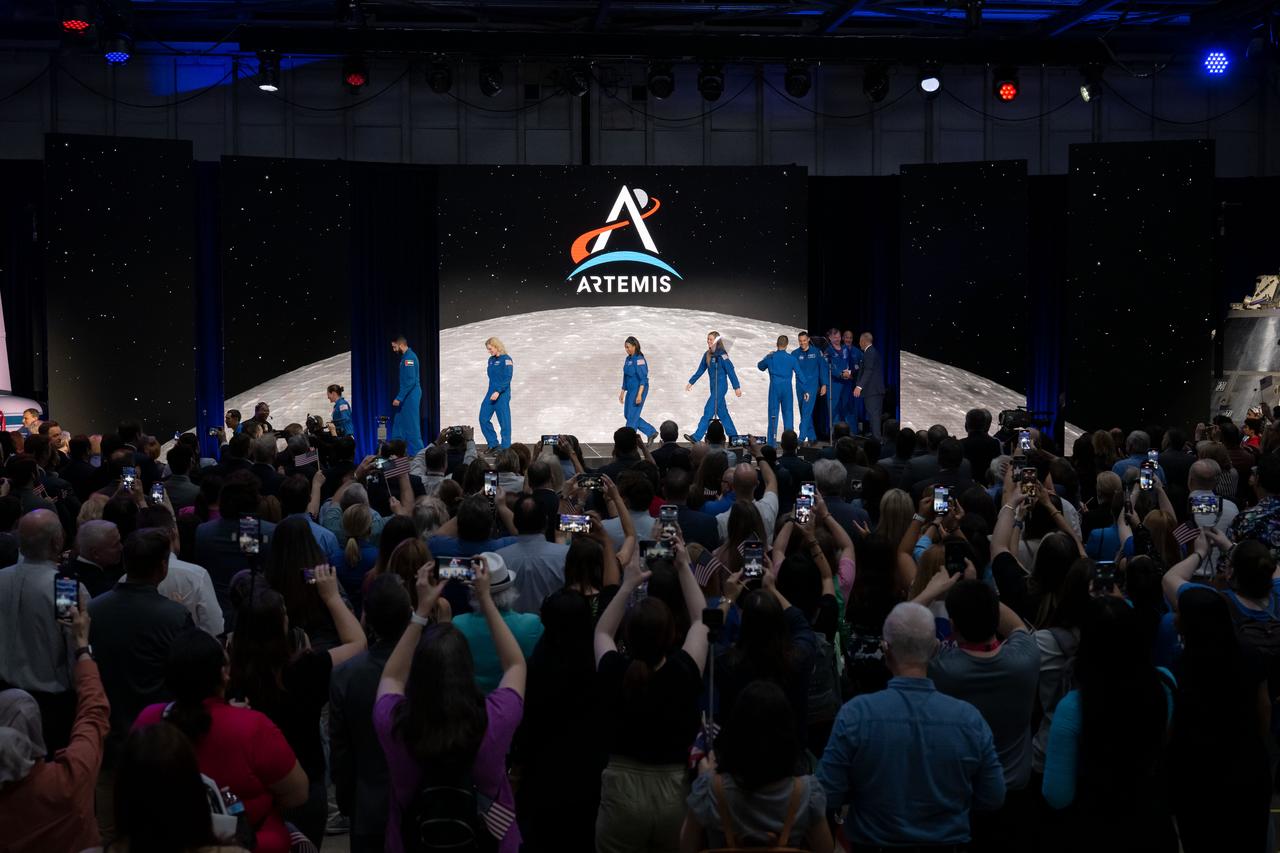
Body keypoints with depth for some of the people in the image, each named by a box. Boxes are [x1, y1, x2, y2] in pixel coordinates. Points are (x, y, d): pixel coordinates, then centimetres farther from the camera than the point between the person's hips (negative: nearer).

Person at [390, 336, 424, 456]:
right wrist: (399, 397, 16)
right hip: (407, 396, 10)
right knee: (399, 424, 12)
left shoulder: (409, 357, -16)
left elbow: (410, 381, -22)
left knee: (411, 426, -6)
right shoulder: (405, 357, 15)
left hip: (411, 396, -10)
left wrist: (399, 398, -21)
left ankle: (417, 454, -3)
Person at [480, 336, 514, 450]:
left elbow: (507, 378, -17)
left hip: (502, 395, -8)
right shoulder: (491, 360, 13)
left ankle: (505, 448, 4)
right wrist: (489, 390, 13)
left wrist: (498, 391, -22)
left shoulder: (506, 359, -10)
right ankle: (493, 443, 16)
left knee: (504, 422, -3)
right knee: (483, 418, 5)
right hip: (490, 394, 8)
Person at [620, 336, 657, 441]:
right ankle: (651, 432, 21)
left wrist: (639, 395, -25)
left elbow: (643, 379, -20)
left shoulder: (639, 359, -17)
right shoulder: (628, 359, 11)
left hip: (639, 390, -10)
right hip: (631, 390, 10)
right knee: (627, 415, 13)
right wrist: (622, 392, 20)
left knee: (631, 417, -4)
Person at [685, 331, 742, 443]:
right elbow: (700, 370, 16)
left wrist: (737, 387, -14)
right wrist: (691, 382, 14)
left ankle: (697, 437, -11)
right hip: (713, 387, 8)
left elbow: (731, 371, -14)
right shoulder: (707, 355, 8)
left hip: (721, 387, -8)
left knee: (708, 411, -10)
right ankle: (733, 436, 20)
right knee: (722, 412, 12)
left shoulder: (722, 355, -14)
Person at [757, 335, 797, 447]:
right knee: (788, 413, 6)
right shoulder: (792, 358, -3)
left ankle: (771, 441, 3)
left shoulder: (770, 357, -1)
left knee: (773, 413, 4)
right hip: (787, 389, 0)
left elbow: (760, 366, 17)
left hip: (774, 388, 0)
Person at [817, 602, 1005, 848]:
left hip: (873, 842, -1)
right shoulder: (970, 719, -17)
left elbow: (827, 796, -15)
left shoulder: (855, 714, -22)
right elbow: (993, 800, -6)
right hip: (949, 842, 1)